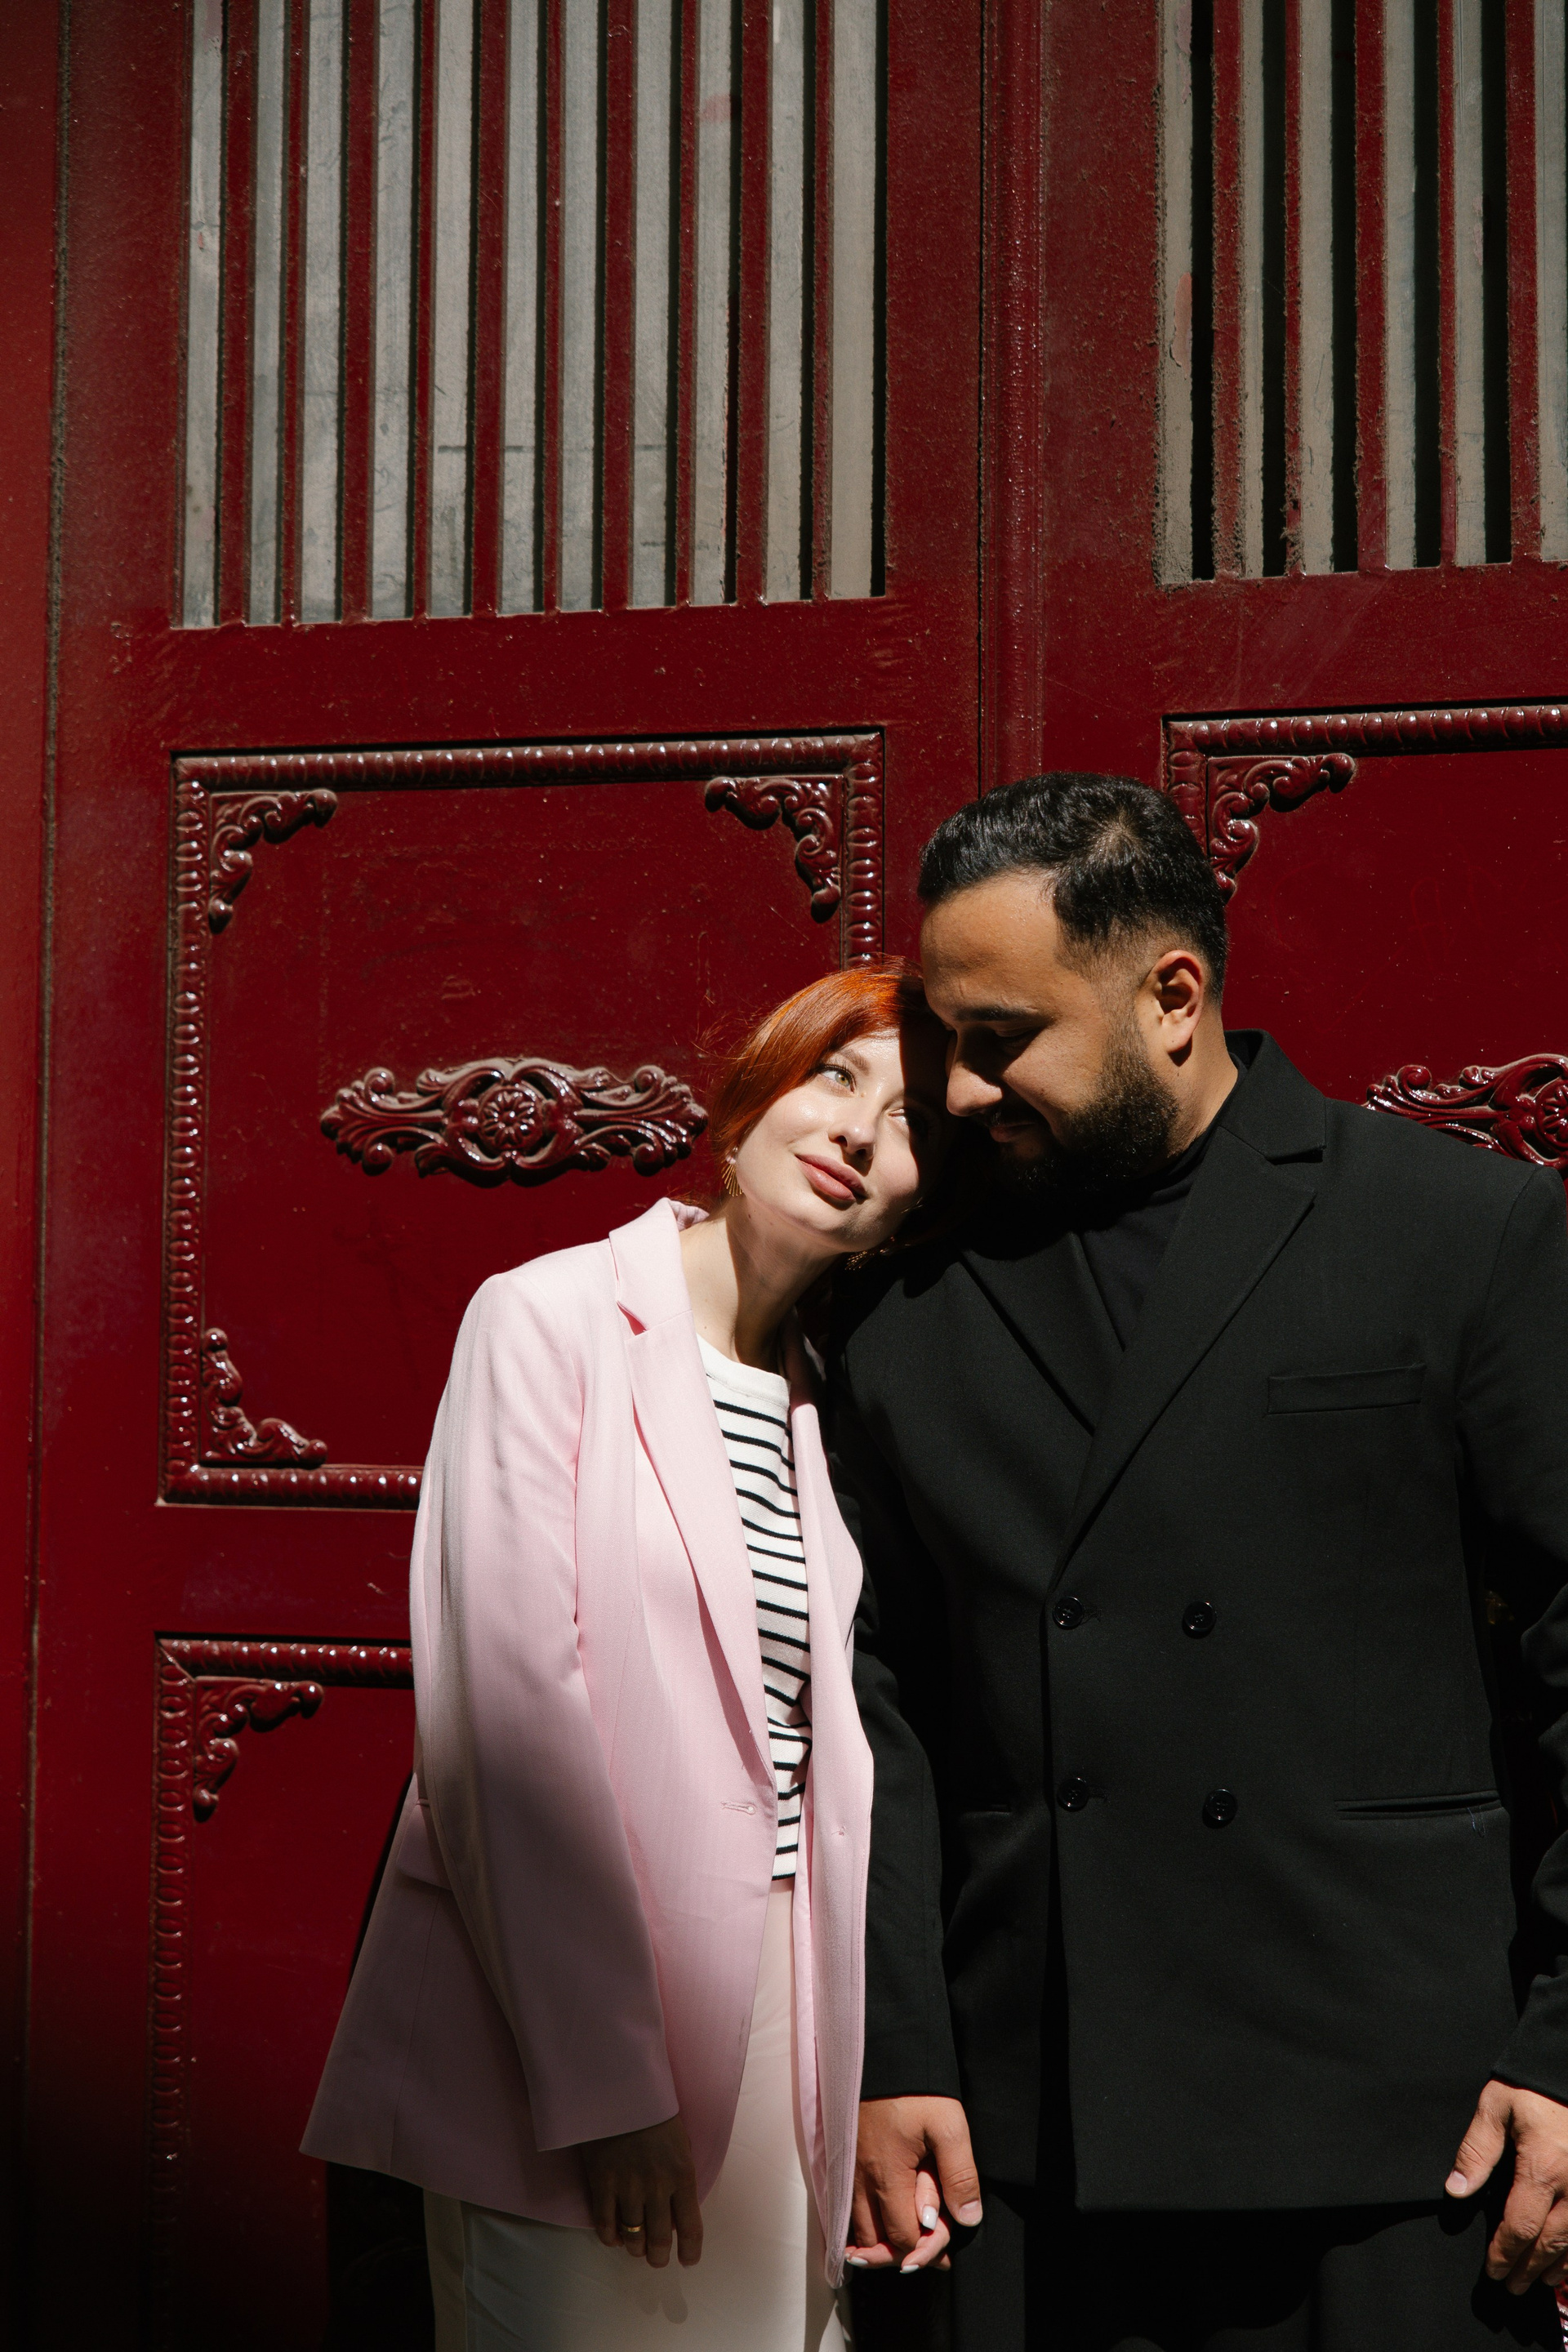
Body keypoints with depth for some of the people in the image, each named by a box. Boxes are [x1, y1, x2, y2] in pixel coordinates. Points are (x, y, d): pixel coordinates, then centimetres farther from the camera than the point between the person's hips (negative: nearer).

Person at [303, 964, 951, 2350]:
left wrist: (857, 2076, 7)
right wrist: (603, 2079, -16)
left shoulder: (830, 1404, 12)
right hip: (566, 2025, -5)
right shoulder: (554, 1321, -6)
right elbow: (512, 1714, -13)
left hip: (777, 2013, 6)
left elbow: (825, 1747, 13)